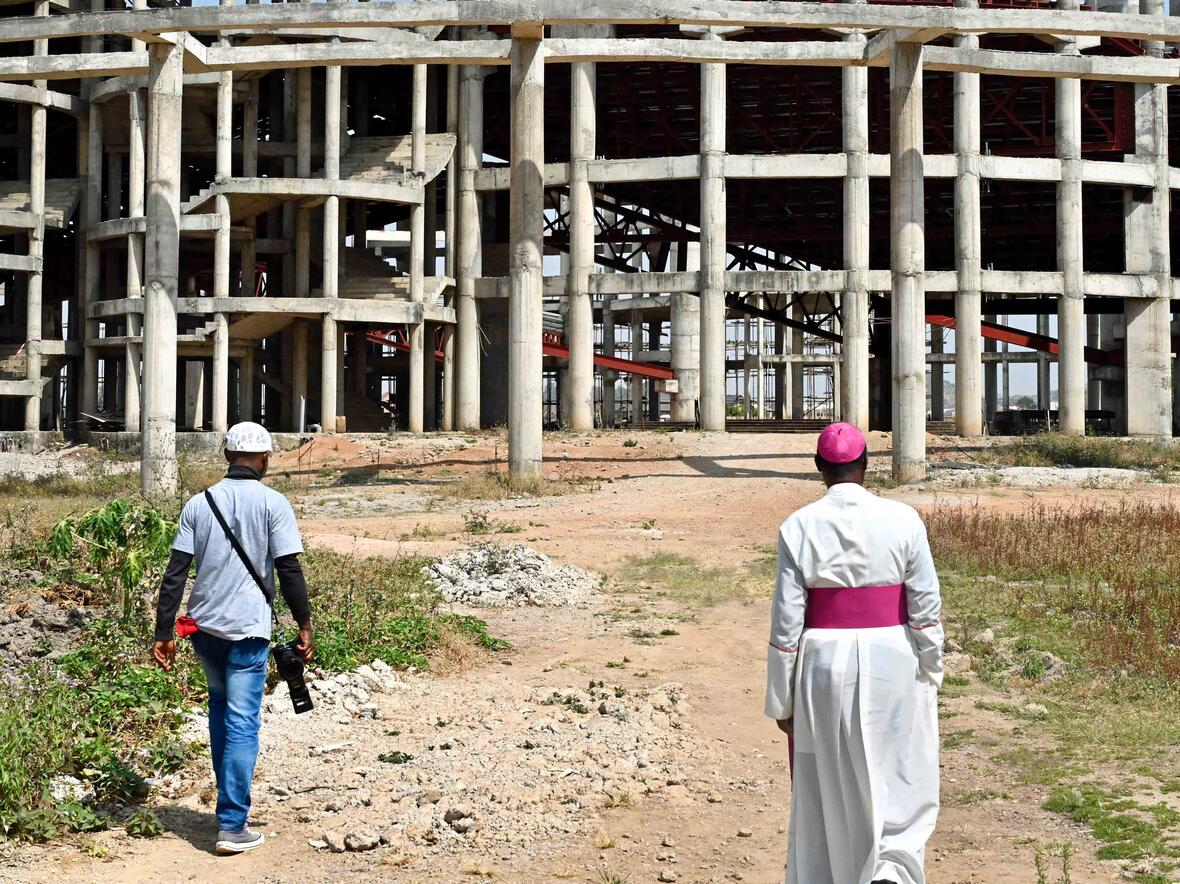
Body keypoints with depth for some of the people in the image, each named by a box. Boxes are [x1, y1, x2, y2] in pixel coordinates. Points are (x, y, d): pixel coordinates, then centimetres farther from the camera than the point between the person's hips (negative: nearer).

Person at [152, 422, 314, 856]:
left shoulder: (199, 503, 5)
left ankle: (230, 799, 33)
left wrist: (163, 633, 4)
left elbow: (175, 572, 2)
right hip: (247, 628, -4)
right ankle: (232, 826, -3)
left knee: (220, 705, 24)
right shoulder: (272, 503, -5)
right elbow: (289, 570, -9)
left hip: (203, 624, 4)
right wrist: (304, 624, 1)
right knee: (242, 722, -1)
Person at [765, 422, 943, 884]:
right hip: (891, 664, 0)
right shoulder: (903, 520, -5)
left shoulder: (799, 527, -6)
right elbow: (926, 607, -5)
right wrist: (930, 673, 9)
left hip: (825, 666, 0)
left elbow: (786, 620, -5)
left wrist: (782, 701, 2)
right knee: (898, 780, 11)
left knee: (825, 790, 14)